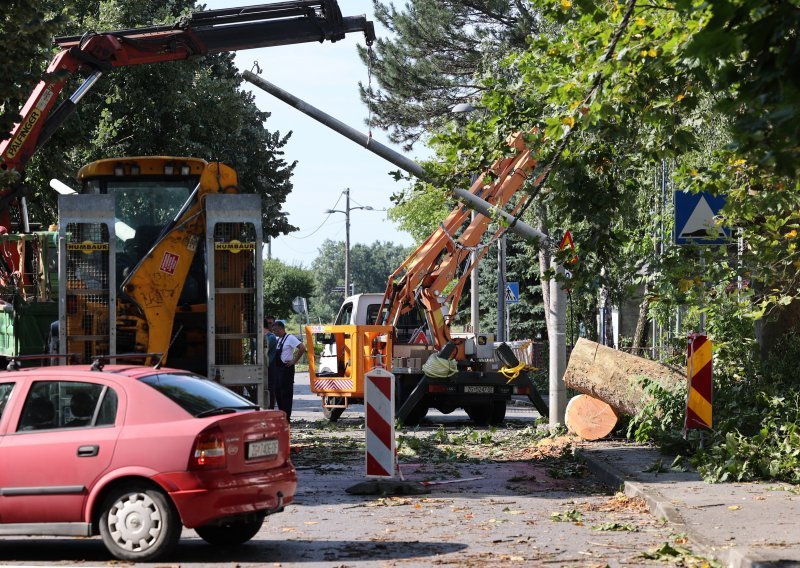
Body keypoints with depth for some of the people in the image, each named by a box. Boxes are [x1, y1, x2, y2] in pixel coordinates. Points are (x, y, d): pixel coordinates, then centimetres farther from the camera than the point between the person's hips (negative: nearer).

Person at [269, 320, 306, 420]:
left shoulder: (290, 338, -11)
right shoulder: (278, 339, 14)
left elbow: (302, 348, -19)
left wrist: (294, 361, -16)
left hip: (286, 368, -9)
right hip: (277, 368, 9)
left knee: (286, 393, -5)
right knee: (278, 392, 11)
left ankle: (286, 417, -2)